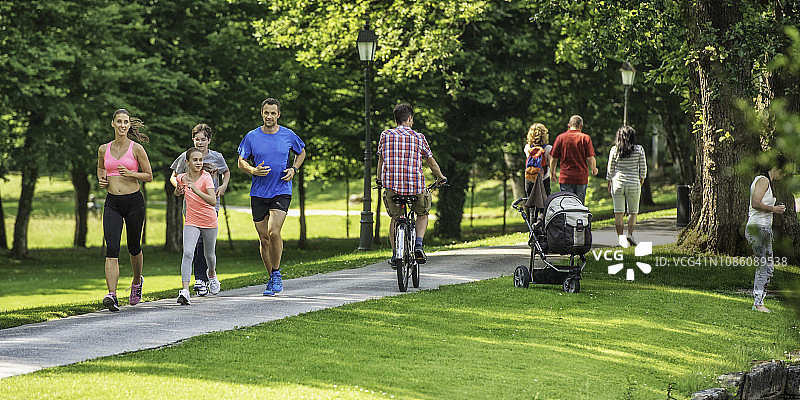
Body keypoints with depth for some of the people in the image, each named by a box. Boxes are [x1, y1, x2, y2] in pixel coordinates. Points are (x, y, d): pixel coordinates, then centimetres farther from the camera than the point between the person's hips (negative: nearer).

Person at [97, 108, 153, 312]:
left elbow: (149, 176, 2)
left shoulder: (136, 149, -3)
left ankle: (137, 282, 42)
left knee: (133, 247, 13)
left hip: (134, 201, -2)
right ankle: (112, 295, -21)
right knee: (112, 250, -13)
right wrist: (101, 179, 5)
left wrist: (131, 173, -15)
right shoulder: (104, 149, 6)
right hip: (112, 203, 2)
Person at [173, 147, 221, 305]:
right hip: (191, 222, 1)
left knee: (209, 255, 17)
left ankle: (212, 274, 53)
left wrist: (196, 190, -40)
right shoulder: (182, 178, -4)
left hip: (209, 221, -1)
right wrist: (179, 191, -3)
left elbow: (213, 201, -29)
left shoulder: (206, 177, -17)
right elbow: (178, 192, 21)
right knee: (187, 253, -19)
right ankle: (185, 290, -25)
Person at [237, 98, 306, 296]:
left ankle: (276, 273, -4)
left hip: (282, 192, -2)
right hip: (258, 194, 2)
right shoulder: (251, 137, 1)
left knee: (274, 232, -21)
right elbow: (241, 162, 8)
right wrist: (253, 170, -13)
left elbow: (301, 152, 20)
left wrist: (293, 169, 2)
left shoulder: (288, 136, 2)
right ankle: (272, 279, 19)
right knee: (264, 239, 4)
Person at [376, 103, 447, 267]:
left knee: (395, 218, 24)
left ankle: (395, 255, 16)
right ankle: (418, 245, 3)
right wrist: (440, 177, 31)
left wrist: (379, 179, 35)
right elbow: (431, 161, 13)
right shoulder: (418, 138, 4)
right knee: (422, 214, 25)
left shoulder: (385, 135, 6)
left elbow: (380, 160, 17)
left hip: (391, 185, 1)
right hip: (416, 186, -1)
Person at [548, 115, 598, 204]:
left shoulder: (560, 137, 0)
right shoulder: (585, 138, -4)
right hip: (582, 178, 0)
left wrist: (552, 172, 20)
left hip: (565, 177, 0)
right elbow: (590, 158, -7)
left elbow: (553, 158, 3)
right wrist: (594, 169, 14)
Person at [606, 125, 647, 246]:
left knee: (618, 213, 5)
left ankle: (620, 237, 3)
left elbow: (610, 169, 3)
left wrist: (609, 184, 14)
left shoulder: (614, 150, -1)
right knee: (633, 212, 10)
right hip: (633, 184, -1)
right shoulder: (639, 150, -4)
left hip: (617, 183, 1)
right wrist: (641, 181, 17)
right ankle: (630, 234, -9)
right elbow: (643, 168, 1)